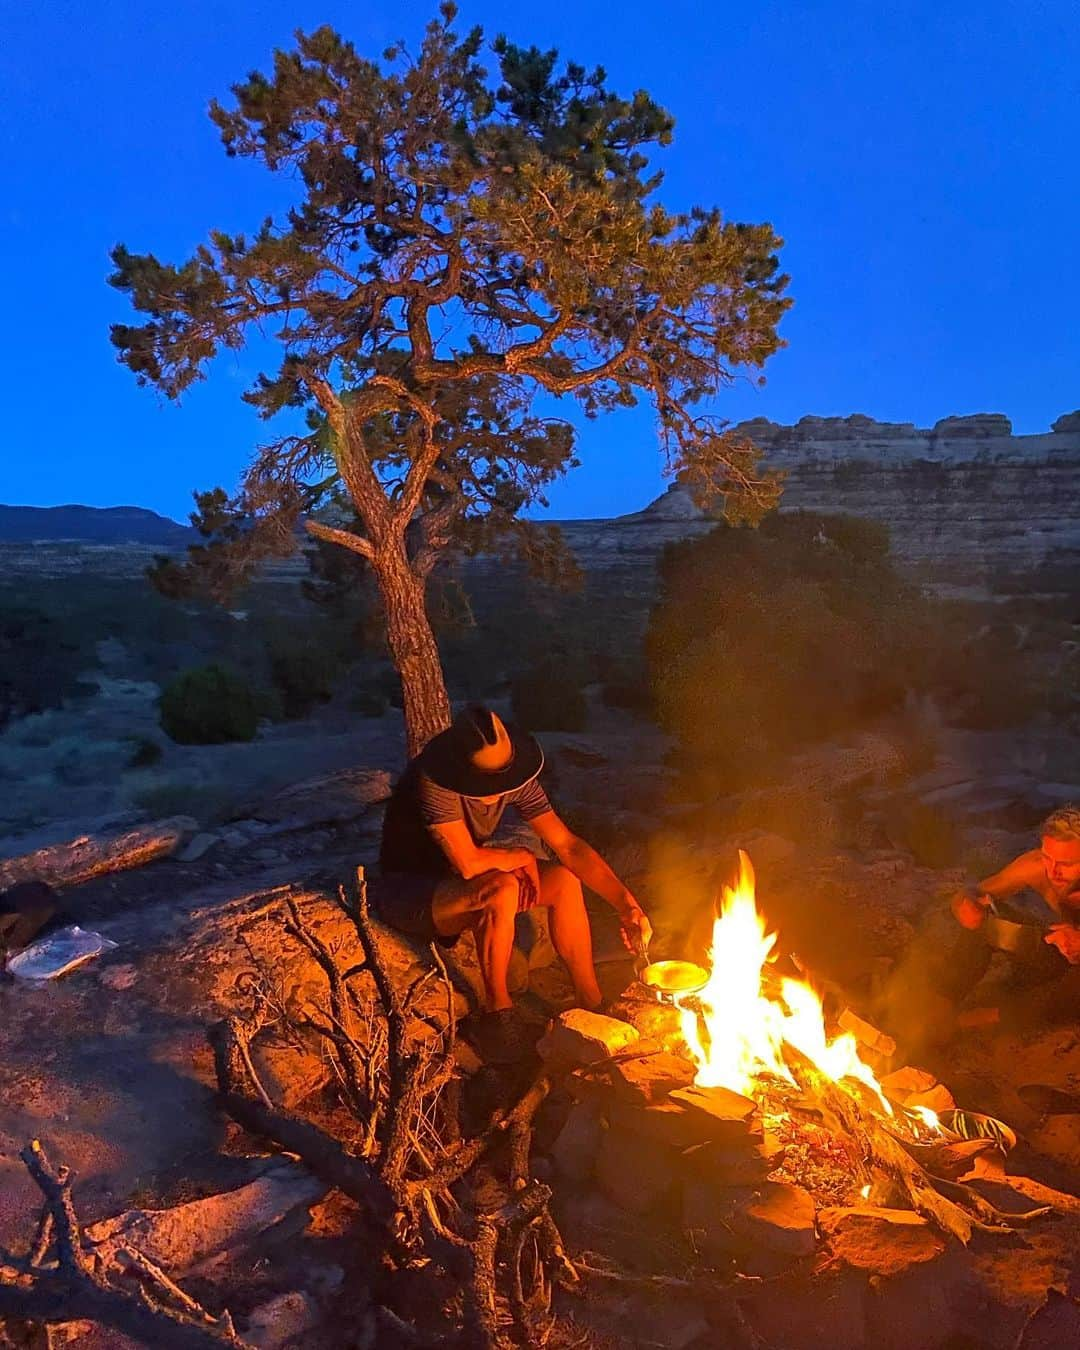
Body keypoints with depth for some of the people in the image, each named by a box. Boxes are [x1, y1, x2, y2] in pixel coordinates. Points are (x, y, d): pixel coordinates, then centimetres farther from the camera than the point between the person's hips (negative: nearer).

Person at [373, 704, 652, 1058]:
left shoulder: (514, 776, -13)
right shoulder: (433, 780, -33)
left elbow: (569, 846, -11)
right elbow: (468, 863, -34)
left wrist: (627, 905, -18)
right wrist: (524, 858, -15)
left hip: (460, 884, 7)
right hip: (406, 892, -6)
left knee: (564, 880, -11)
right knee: (501, 890, -34)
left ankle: (591, 1004, 2)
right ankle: (497, 1016, -14)